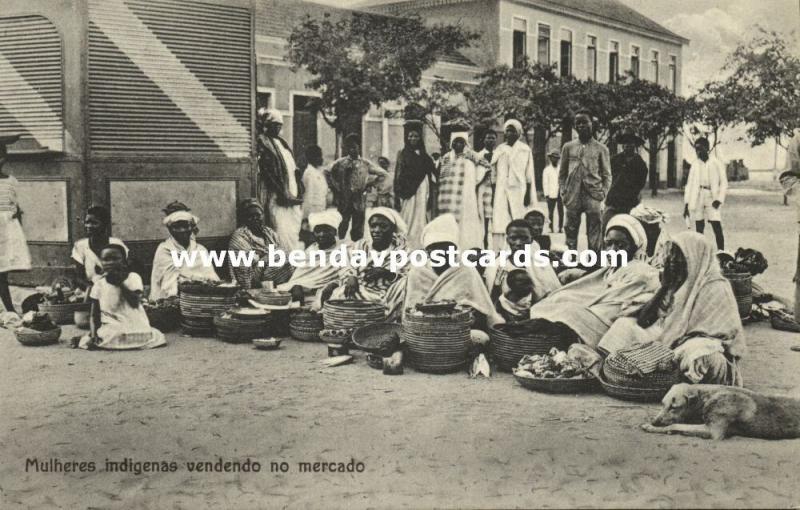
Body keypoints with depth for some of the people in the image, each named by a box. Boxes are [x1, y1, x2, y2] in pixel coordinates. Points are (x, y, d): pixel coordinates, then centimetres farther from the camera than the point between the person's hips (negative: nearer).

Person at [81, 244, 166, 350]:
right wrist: (93, 336, -11)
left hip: (135, 328, 0)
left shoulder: (133, 277, 0)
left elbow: (135, 303, -14)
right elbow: (94, 315, 5)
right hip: (110, 328, 0)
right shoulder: (99, 283, 5)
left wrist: (121, 283, -17)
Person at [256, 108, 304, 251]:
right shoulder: (263, 143, -4)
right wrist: (283, 194, -16)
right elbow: (267, 171, -12)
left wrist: (298, 193, 10)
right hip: (278, 197, -8)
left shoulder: (282, 143, 19)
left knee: (293, 233, 7)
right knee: (282, 232, -12)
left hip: (292, 196, 8)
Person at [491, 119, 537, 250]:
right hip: (501, 190, 2)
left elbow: (529, 175, 3)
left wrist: (528, 194, -3)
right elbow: (495, 171, 15)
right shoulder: (500, 149, 11)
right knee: (498, 222, -8)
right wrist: (493, 192, 10)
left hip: (518, 189, -2)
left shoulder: (525, 149, 4)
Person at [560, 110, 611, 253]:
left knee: (595, 234, -2)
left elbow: (607, 175, 8)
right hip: (573, 197, 2)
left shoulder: (601, 149, 7)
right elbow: (562, 173, 13)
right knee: (571, 231, 4)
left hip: (593, 195, -1)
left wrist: (602, 193, -4)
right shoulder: (568, 147, 10)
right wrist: (563, 193, 2)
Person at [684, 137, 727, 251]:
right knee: (699, 230, 1)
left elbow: (724, 183, 2)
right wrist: (686, 204, 3)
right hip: (697, 200, 3)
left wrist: (719, 199, -12)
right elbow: (689, 185, 10)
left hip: (712, 199, -3)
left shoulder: (716, 163, 2)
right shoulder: (695, 165, 9)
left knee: (717, 229, -10)